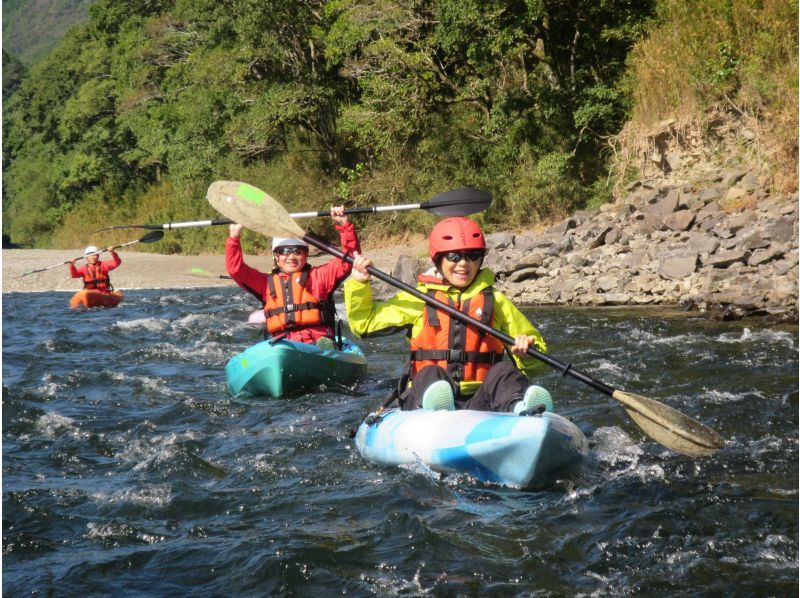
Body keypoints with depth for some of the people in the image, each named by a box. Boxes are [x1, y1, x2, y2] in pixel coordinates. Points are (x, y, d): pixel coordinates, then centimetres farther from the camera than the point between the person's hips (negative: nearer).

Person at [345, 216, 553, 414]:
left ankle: (519, 408, -61)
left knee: (505, 371, -27)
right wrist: (359, 284, 9)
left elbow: (535, 363, 19)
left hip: (480, 400, 1)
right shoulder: (417, 299, 17)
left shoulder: (496, 302, 19)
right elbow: (365, 323, 22)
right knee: (430, 375, -33)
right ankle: (435, 412, -67)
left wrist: (527, 350, -5)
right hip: (424, 397, -1)